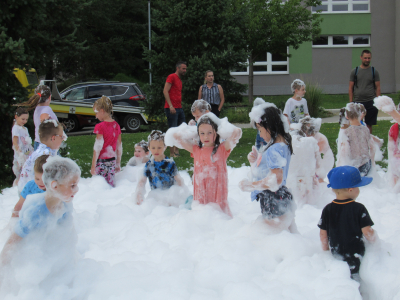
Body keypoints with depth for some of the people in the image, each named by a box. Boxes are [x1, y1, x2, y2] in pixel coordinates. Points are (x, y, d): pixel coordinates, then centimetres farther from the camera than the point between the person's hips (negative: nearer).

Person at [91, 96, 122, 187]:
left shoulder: (101, 126, -14)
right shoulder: (116, 126, 6)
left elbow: (97, 147, -15)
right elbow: (119, 146, 11)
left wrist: (93, 166, -11)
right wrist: (118, 163, 20)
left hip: (102, 161, -6)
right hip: (112, 161, 6)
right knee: (111, 185, 11)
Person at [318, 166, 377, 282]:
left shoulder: (327, 210, -3)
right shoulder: (359, 209, -12)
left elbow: (323, 234, 3)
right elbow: (368, 232, -12)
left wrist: (326, 251, 17)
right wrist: (374, 238, 9)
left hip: (336, 254, 3)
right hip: (356, 253, -3)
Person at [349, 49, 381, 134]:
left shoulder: (374, 72, 5)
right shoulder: (355, 71, 5)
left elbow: (378, 88, 5)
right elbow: (350, 88, 5)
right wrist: (351, 102, -2)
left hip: (370, 102, 0)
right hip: (357, 102, 0)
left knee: (369, 124, 4)